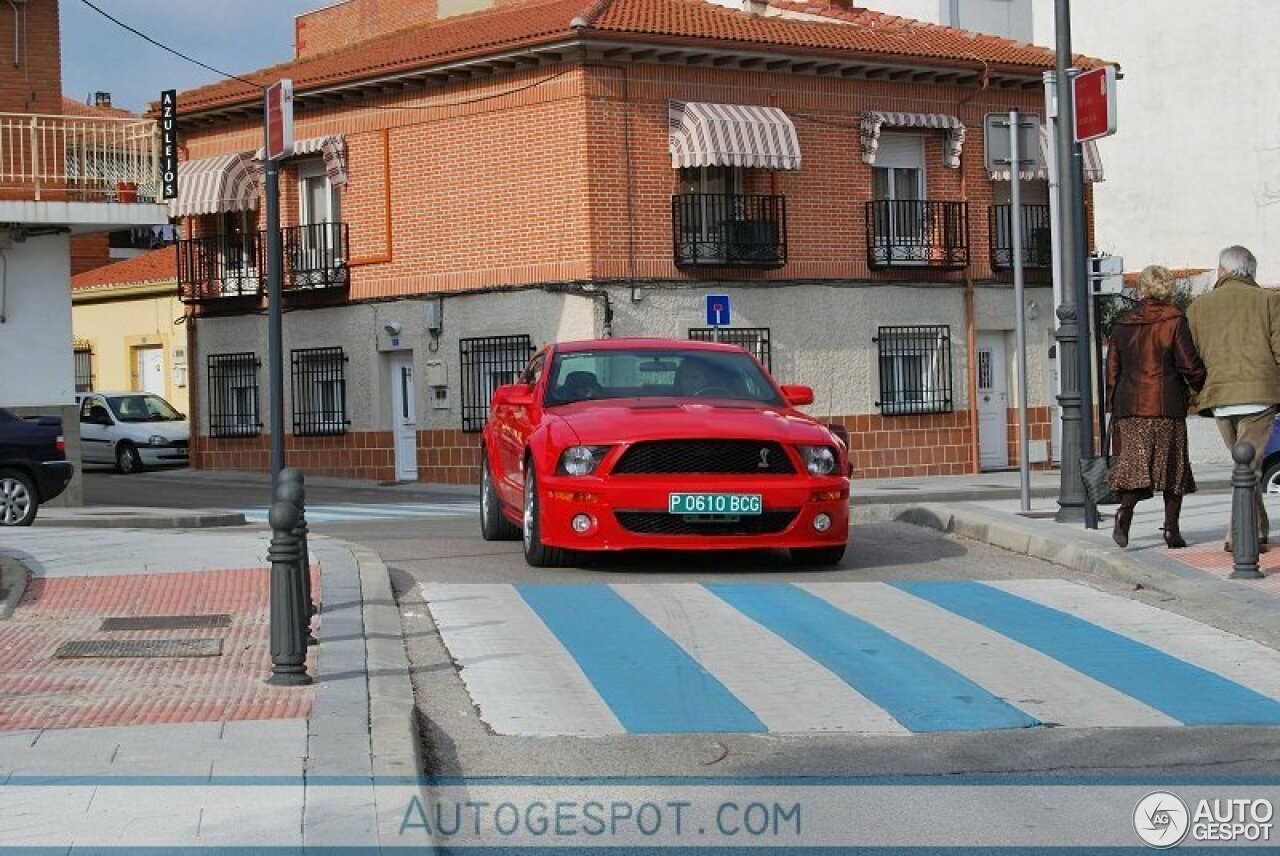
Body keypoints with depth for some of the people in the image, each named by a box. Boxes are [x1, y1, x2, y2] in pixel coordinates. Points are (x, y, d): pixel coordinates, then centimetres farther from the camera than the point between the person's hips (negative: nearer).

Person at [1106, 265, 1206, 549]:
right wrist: (1205, 389, 10)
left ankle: (1125, 510, -22)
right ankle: (1171, 529, 6)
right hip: (1166, 404, -3)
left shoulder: (1122, 326, 9)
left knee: (1136, 464, 4)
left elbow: (1112, 372, 10)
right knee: (1173, 466, 7)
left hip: (1129, 407, 3)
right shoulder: (1175, 322, -4)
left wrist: (1117, 411, 16)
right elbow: (1190, 365, -9)